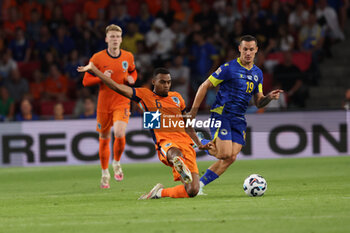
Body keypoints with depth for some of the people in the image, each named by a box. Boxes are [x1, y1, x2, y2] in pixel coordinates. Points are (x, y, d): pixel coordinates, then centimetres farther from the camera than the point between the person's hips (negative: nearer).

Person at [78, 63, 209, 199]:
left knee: (192, 191, -11)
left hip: (185, 142, 4)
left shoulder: (176, 98, 21)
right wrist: (92, 68, 5)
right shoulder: (144, 95, 10)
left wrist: (199, 143, 28)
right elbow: (117, 87, 7)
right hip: (165, 142, -4)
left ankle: (160, 192, 11)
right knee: (174, 153, -44)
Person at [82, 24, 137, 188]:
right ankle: (105, 173, 28)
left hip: (122, 102, 0)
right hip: (104, 103, 0)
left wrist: (132, 79, -1)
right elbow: (86, 81, -2)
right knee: (104, 139, 8)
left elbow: (133, 71, 23)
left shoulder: (128, 57, 2)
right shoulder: (97, 58, -5)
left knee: (120, 134, -23)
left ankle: (117, 163, 5)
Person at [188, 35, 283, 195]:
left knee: (231, 158, -5)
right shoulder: (229, 68, -8)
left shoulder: (257, 73, 12)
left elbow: (258, 102, 16)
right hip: (221, 114, -6)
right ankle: (202, 144, 9)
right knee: (225, 154, -20)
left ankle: (199, 183, 6)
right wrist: (194, 111, -7)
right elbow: (205, 86, -4)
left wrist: (269, 97, -6)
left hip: (239, 120, 6)